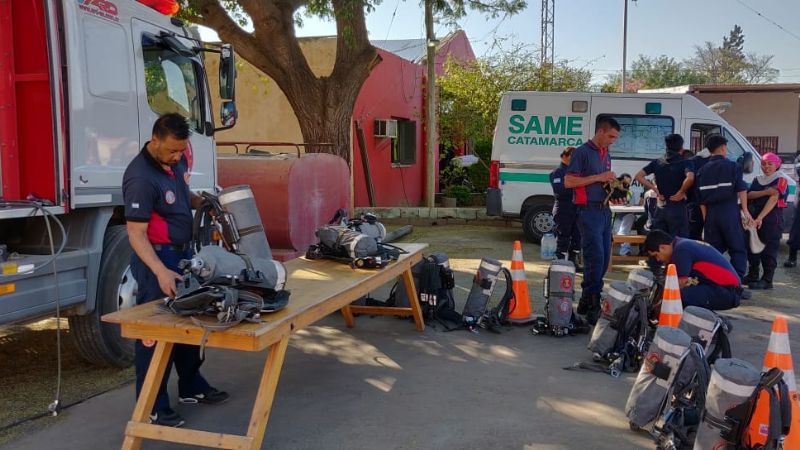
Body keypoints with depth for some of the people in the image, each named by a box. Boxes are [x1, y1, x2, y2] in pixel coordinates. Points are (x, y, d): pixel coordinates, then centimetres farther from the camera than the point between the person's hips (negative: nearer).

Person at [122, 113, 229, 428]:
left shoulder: (176, 161, 2)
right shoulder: (141, 177, -24)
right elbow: (136, 234, -26)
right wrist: (161, 271, -37)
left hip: (183, 252, 9)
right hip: (157, 258, -9)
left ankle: (191, 387, 36)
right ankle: (151, 408, 11)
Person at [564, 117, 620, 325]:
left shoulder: (607, 155, 19)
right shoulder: (582, 152, -6)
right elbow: (568, 182, -13)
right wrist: (598, 177, -14)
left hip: (604, 210, 9)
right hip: (589, 211, -9)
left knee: (604, 259, 9)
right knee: (595, 258, -13)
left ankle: (585, 302, 18)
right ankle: (592, 307, -9)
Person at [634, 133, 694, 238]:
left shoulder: (657, 162, 7)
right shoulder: (685, 162, -6)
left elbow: (639, 176, 2)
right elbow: (690, 178, -26)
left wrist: (655, 190, 2)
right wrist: (681, 192, -10)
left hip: (661, 208, 4)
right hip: (677, 207, -4)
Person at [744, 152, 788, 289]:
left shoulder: (781, 180, -4)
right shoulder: (757, 180, 15)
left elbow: (773, 199, -16)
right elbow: (748, 195, 0)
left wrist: (760, 218, -26)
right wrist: (765, 192, -18)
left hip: (772, 219, -6)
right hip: (754, 217, 6)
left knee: (769, 250, -6)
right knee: (752, 247, 10)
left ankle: (767, 280, -3)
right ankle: (752, 276, 23)